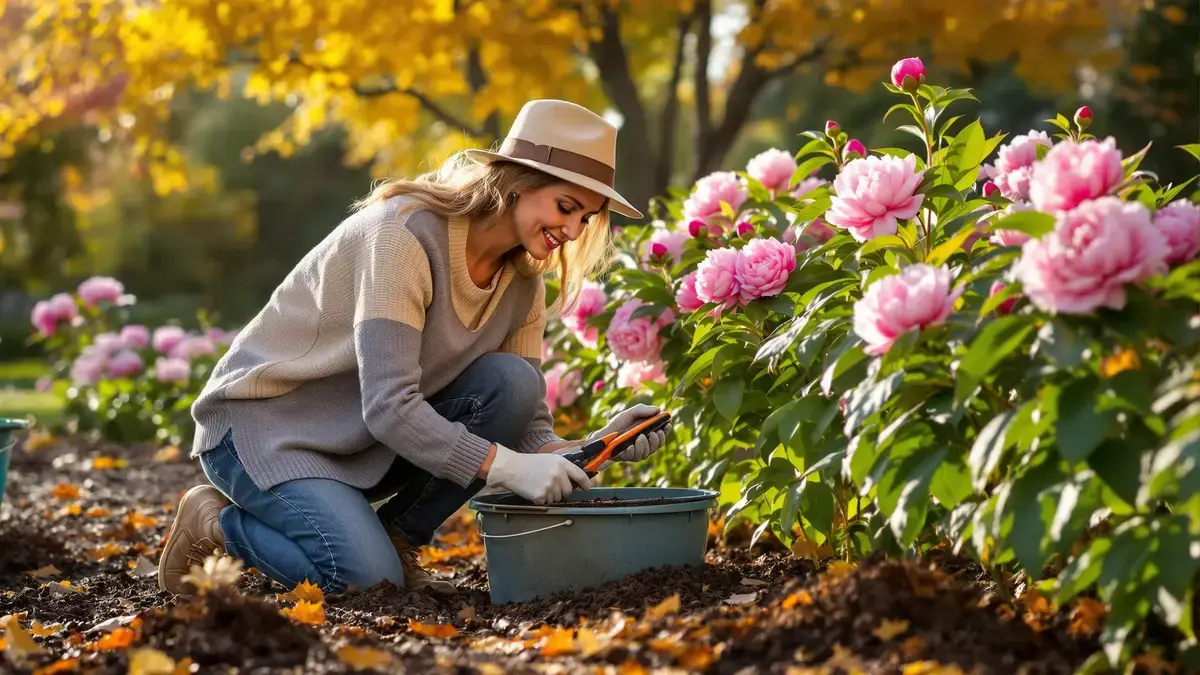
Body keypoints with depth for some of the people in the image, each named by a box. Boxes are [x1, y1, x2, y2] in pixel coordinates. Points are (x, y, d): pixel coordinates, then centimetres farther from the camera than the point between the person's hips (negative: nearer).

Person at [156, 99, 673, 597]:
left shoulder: (521, 277, -1)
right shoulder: (403, 233, -25)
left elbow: (528, 427, -3)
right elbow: (388, 406, -31)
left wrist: (589, 451, -23)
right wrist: (507, 467, -37)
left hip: (362, 439, 7)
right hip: (264, 423, -7)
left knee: (511, 383, -16)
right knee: (366, 578, -27)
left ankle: (395, 538, -1)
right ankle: (216, 521, 0)